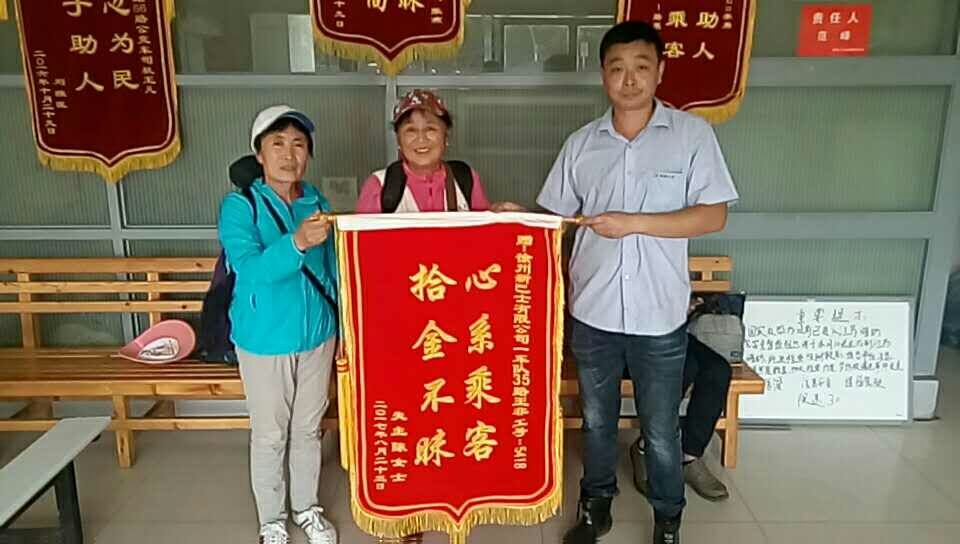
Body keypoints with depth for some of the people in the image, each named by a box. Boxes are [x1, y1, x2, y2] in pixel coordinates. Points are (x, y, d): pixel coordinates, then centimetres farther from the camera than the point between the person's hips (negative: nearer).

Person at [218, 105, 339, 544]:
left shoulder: (317, 204, 0)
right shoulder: (239, 206, -13)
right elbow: (250, 270, -27)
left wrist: (343, 330, 8)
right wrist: (297, 243, -42)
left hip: (317, 336, 4)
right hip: (265, 340, -3)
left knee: (309, 428, 18)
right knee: (270, 436, 12)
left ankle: (308, 508, 38)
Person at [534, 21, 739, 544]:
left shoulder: (692, 134, -4)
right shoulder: (581, 143, 3)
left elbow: (713, 215, -9)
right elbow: (557, 219, 9)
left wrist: (633, 222, -17)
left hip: (659, 313, -2)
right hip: (592, 309, 3)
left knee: (660, 430, 12)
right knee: (596, 420, 18)